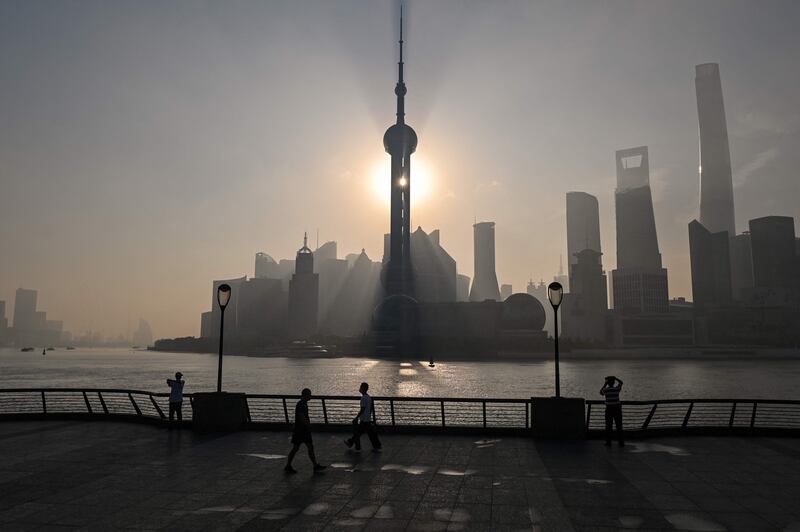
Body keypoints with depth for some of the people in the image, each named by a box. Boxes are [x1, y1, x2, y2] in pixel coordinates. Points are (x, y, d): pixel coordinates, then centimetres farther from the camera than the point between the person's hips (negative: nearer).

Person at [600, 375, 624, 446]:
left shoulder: (605, 390, -8)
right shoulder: (617, 389, -5)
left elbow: (601, 392, 16)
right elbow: (621, 382, 16)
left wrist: (604, 385, 19)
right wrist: (614, 378, 10)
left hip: (609, 409, -1)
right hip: (617, 409, 1)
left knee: (608, 427, 5)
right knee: (619, 426, 9)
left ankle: (608, 442, 6)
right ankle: (621, 442, 12)